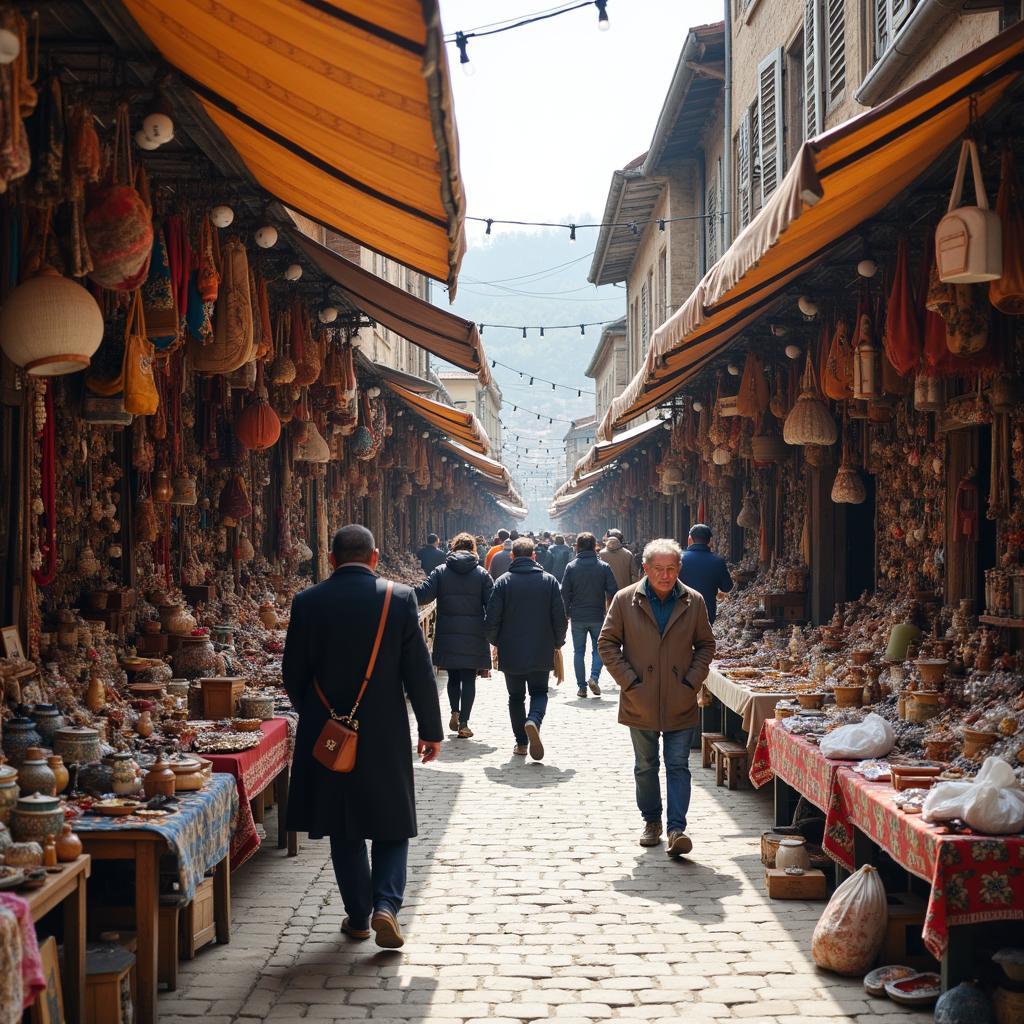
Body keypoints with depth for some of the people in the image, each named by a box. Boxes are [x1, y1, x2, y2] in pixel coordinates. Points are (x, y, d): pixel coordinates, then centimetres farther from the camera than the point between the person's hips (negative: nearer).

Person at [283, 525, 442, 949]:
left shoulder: (307, 603, -4)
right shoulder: (400, 598, -7)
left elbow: (293, 674, 2)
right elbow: (418, 671, -5)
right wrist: (431, 730, 4)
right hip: (385, 734, -1)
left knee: (344, 831, 14)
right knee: (392, 825, 12)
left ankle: (358, 916, 19)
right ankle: (386, 904, -5)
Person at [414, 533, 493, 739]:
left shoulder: (441, 571, 1)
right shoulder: (482, 574, 1)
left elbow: (422, 595, -10)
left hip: (447, 635, 1)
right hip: (474, 637, -1)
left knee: (453, 676, 18)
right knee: (469, 679, 4)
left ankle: (455, 712, 2)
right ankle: (464, 723, -1)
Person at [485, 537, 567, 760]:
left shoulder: (503, 582, -5)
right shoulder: (549, 581, -2)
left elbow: (491, 619, -6)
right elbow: (560, 618, -1)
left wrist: (495, 642, 12)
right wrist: (557, 643, 14)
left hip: (511, 652, 0)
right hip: (542, 653, 0)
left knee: (516, 696, 13)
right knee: (539, 692, 13)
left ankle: (521, 742, 11)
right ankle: (534, 721, -17)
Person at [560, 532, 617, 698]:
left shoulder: (571, 567, -3)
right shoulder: (604, 567, -2)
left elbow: (565, 593, -3)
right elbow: (613, 592, -2)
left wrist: (566, 614, 7)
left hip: (577, 617, 0)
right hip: (598, 616, 0)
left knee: (579, 651, 9)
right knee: (598, 649, 12)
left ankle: (581, 686, 7)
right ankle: (594, 677, -9)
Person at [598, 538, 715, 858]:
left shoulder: (694, 602, 0)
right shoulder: (625, 600, -4)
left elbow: (706, 645, 9)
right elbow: (607, 643, 1)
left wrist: (692, 681, -3)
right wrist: (628, 681, -7)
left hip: (680, 704, 0)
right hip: (640, 702, 0)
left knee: (678, 767, -2)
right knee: (645, 767, 13)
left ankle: (677, 829, -3)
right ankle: (651, 822, 28)